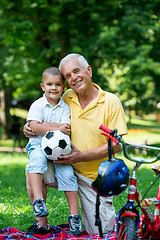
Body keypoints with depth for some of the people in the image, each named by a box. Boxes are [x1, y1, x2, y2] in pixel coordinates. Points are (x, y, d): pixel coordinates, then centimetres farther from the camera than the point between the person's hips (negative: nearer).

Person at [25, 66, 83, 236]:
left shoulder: (65, 107, 6)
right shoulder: (37, 105, -1)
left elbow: (66, 129, -6)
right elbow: (34, 127, -15)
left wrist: (45, 125, -19)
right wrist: (57, 128, -23)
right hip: (38, 144, -2)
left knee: (67, 173, -17)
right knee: (37, 159, -35)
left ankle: (74, 215, -10)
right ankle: (38, 200, -41)